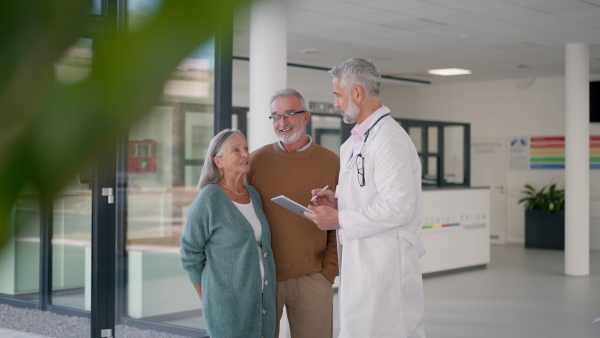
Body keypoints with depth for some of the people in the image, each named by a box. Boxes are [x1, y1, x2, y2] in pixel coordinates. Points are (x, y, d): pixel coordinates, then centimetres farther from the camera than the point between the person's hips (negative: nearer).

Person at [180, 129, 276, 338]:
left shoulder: (254, 195, 6)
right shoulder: (208, 201, -12)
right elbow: (190, 255, -5)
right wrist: (207, 301, 1)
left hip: (262, 301, 6)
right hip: (227, 305, -6)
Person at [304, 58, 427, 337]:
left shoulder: (389, 140, -16)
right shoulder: (355, 142, 16)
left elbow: (399, 207, -22)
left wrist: (339, 219, -17)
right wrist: (338, 202, 7)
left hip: (384, 265, -10)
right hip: (359, 261, 10)